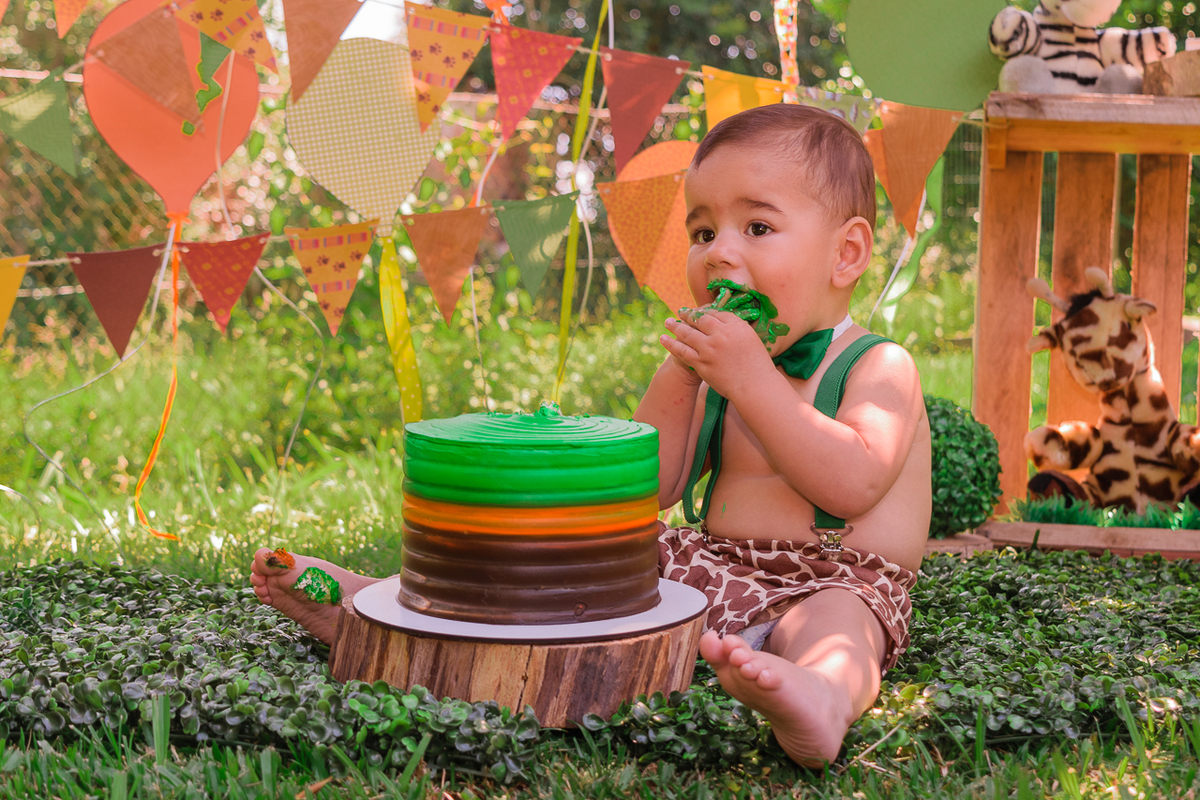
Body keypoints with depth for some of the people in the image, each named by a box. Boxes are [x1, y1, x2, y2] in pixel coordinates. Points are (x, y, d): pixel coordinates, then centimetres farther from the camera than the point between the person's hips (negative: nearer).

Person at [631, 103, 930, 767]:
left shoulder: (878, 366, -6)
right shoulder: (724, 367, 14)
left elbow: (852, 484, -25)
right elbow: (652, 489, 9)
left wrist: (752, 379, -25)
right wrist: (674, 379, -4)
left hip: (838, 579, -8)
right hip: (719, 567, 8)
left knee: (830, 623, -38)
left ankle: (822, 696, -70)